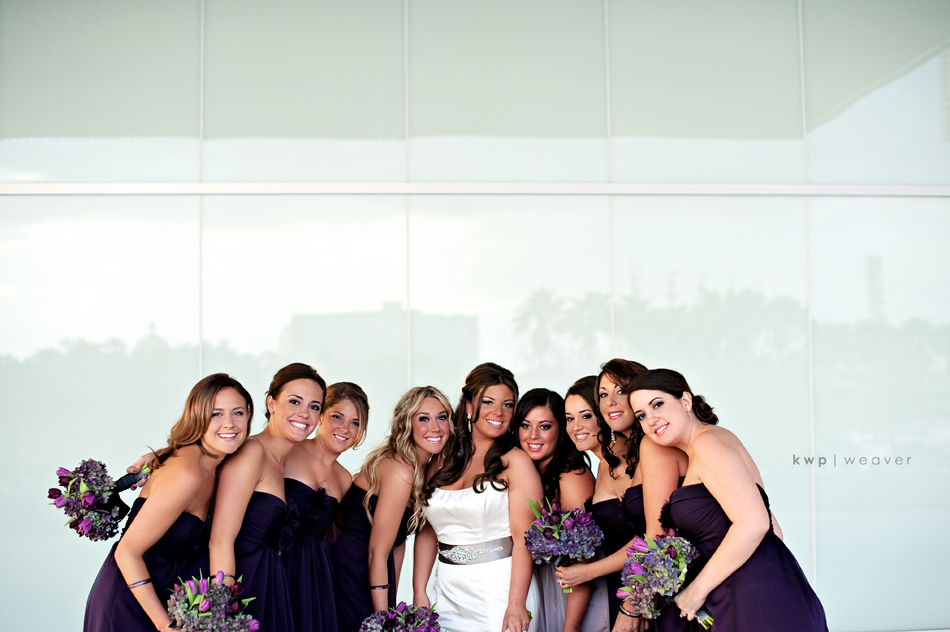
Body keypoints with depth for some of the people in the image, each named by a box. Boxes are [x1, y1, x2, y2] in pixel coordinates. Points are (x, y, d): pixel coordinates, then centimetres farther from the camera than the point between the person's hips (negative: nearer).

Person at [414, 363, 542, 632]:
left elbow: (524, 538, -13)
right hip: (449, 593, 4)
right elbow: (427, 532, 9)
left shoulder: (516, 462, -7)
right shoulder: (440, 463, 8)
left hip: (500, 589, -4)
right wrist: (419, 593, 1)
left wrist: (516, 605, -20)